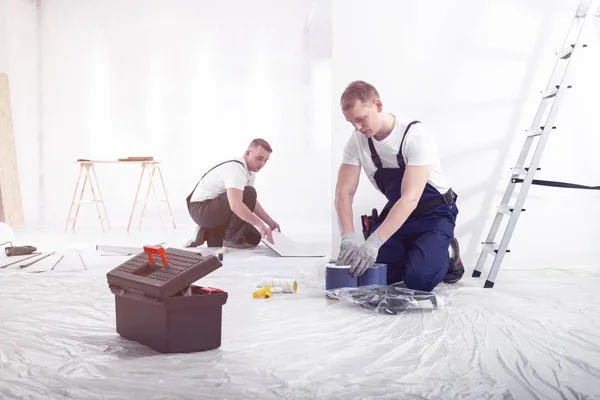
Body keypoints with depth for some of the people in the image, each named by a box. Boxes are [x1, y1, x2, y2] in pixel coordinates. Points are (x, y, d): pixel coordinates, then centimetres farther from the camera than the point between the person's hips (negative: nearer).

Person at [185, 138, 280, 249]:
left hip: (216, 208, 10)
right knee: (248, 193, -27)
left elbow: (252, 202, 18)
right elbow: (235, 205, -39)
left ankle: (208, 234, 10)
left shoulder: (250, 171, 6)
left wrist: (270, 222, 9)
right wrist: (260, 224, -43)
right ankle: (232, 237, -14)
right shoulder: (236, 168, -25)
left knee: (253, 238, 5)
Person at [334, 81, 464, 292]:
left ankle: (445, 254, 9)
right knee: (367, 270, -13)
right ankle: (414, 255, 14)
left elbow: (410, 198, -36)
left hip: (434, 213, -5)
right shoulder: (357, 141, -13)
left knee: (419, 279, -24)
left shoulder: (416, 136, -29)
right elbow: (344, 192, -13)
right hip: (396, 212, 5)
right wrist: (348, 238, -31)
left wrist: (373, 242, -45)